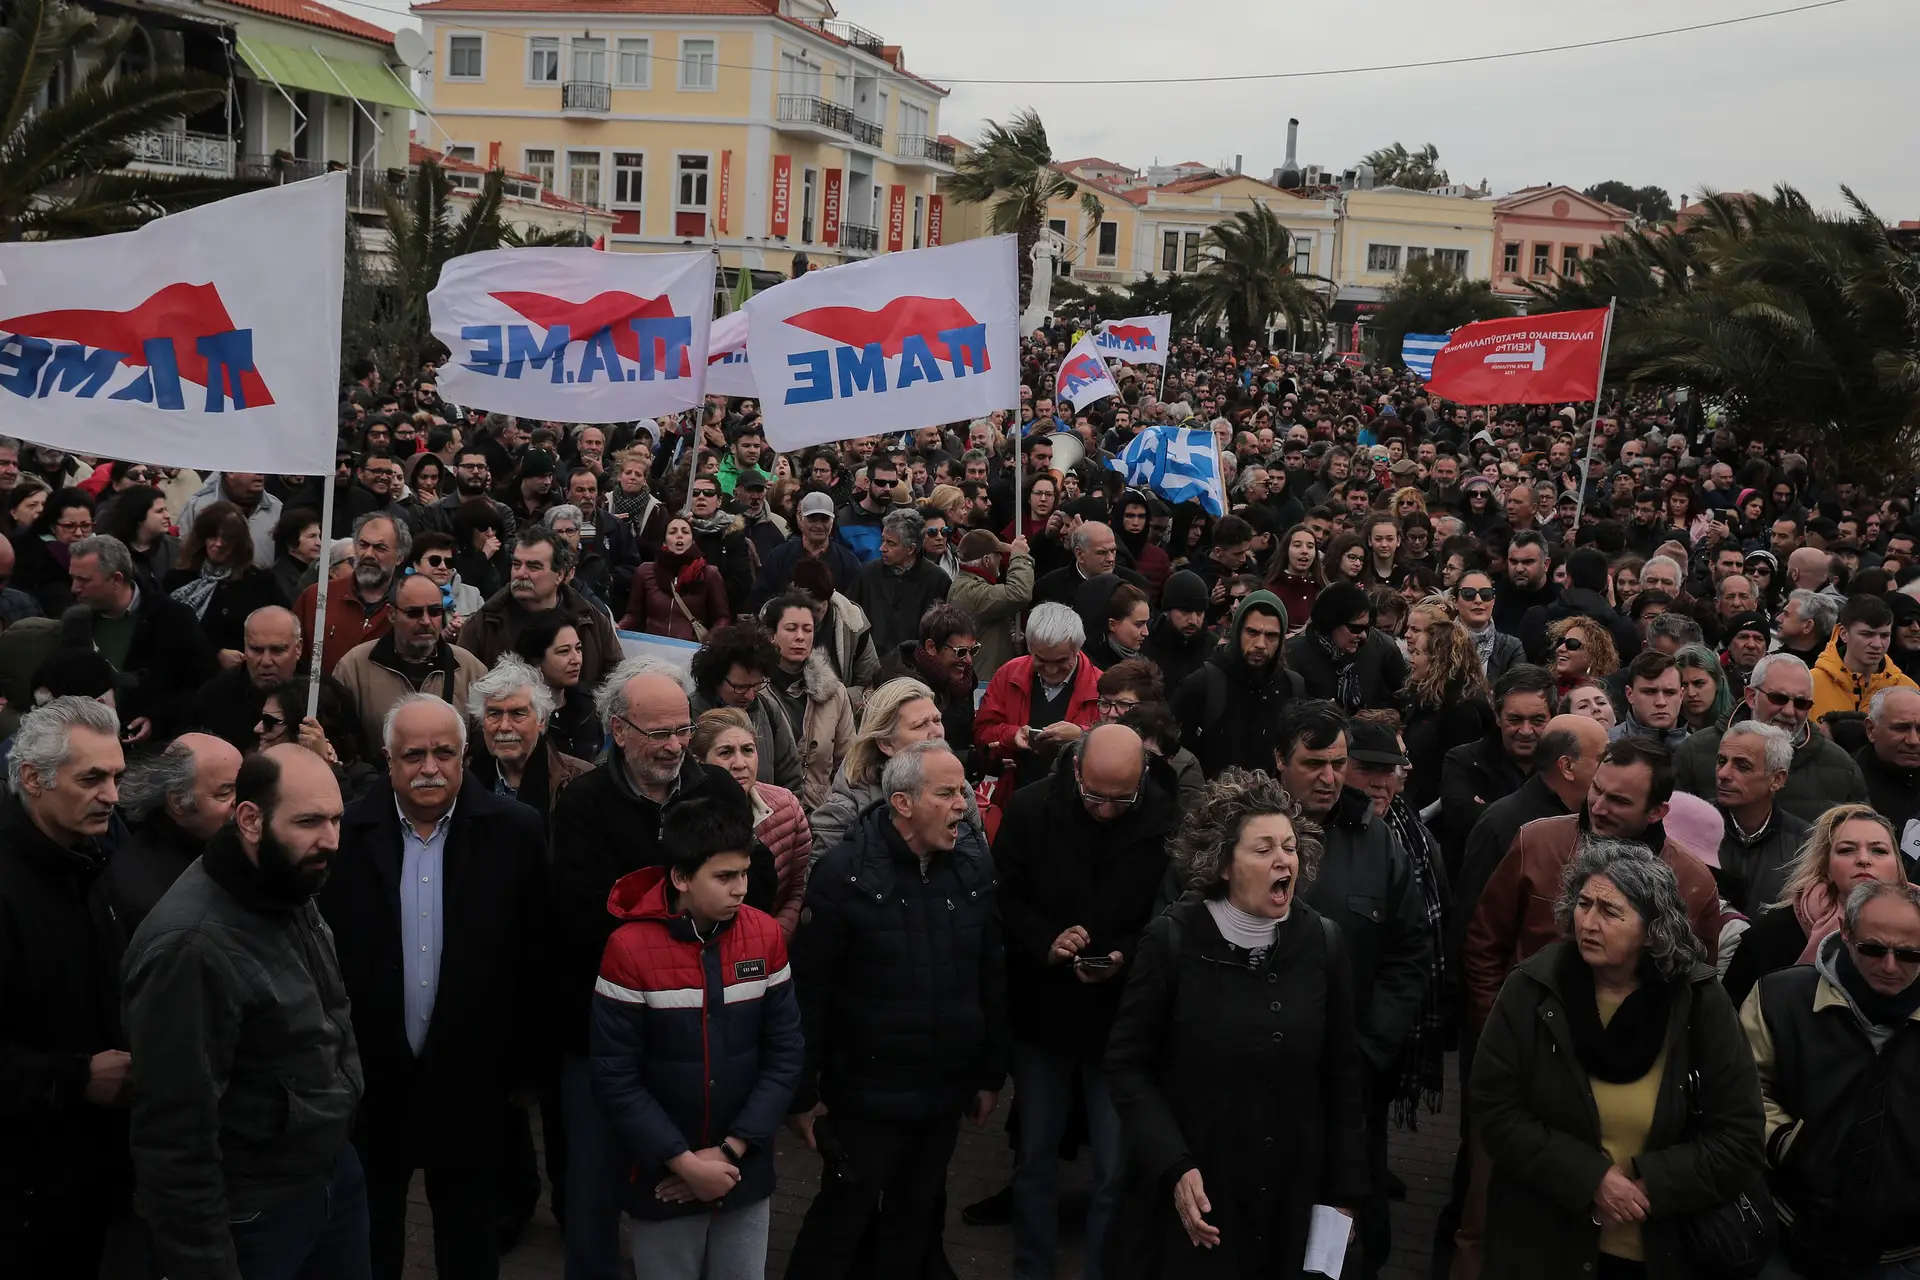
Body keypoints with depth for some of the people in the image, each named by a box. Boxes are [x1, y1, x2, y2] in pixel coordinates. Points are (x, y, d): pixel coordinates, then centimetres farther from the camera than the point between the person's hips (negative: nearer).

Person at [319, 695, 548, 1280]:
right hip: (368, 1079, 1)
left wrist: (529, 1071, -1)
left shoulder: (516, 832, -8)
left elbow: (536, 960, -3)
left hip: (471, 1079, 0)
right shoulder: (345, 832, -7)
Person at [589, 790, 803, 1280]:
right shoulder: (630, 948, -14)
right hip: (662, 1177, -2)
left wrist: (730, 1152, -10)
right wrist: (684, 1161, -15)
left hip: (745, 1174, 3)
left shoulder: (766, 936, -5)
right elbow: (614, 1077, -13)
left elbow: (785, 1054, -3)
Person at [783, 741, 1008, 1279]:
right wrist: (803, 1093, -9)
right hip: (866, 1092, -4)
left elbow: (993, 976, 5)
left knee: (915, 1216, 18)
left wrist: (992, 1072, 9)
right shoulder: (844, 871, -16)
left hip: (946, 1092, 5)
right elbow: (810, 989, -13)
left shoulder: (974, 862, -2)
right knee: (844, 1213, 7)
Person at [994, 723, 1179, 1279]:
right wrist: (1045, 942, -18)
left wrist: (1127, 957, -22)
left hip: (1123, 1019, -2)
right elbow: (1004, 896, -2)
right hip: (1042, 1010, 2)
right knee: (1034, 1153, 15)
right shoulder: (1031, 808, -9)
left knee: (1118, 1168, 3)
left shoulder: (1169, 825, -14)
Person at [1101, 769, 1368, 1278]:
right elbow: (1128, 1065, -7)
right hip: (1191, 1198, -3)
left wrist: (1345, 1190, 5)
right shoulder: (1172, 939, -11)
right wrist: (1174, 1167, -16)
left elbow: (1342, 1075, 5)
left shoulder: (1323, 941, -1)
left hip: (1293, 1201, 3)